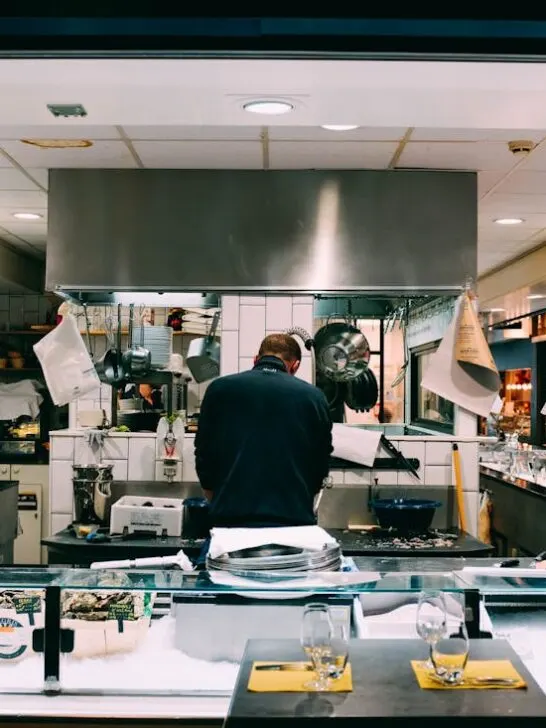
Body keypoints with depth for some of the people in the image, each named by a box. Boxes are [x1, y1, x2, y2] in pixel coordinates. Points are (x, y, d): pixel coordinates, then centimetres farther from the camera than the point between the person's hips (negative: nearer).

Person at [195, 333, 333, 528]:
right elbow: (320, 468, 10)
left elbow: (204, 460, 8)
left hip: (230, 519, 0)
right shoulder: (313, 397, 3)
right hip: (294, 518, 0)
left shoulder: (219, 389, 3)